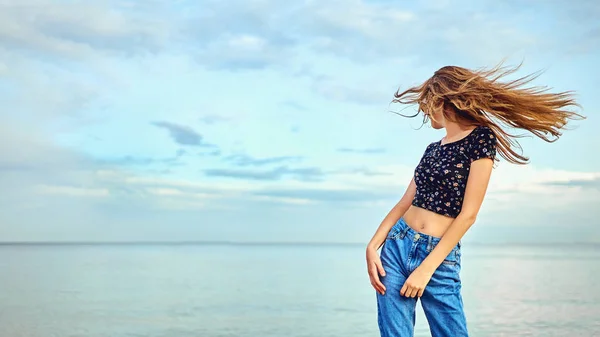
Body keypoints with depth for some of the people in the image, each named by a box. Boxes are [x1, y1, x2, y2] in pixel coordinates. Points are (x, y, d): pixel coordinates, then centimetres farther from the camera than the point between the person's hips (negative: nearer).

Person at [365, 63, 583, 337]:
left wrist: (427, 268, -14)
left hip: (440, 257, -6)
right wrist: (372, 246, -3)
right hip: (397, 246, 6)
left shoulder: (480, 138, -7)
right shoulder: (432, 149, 14)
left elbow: (468, 215, -12)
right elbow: (405, 203, 11)